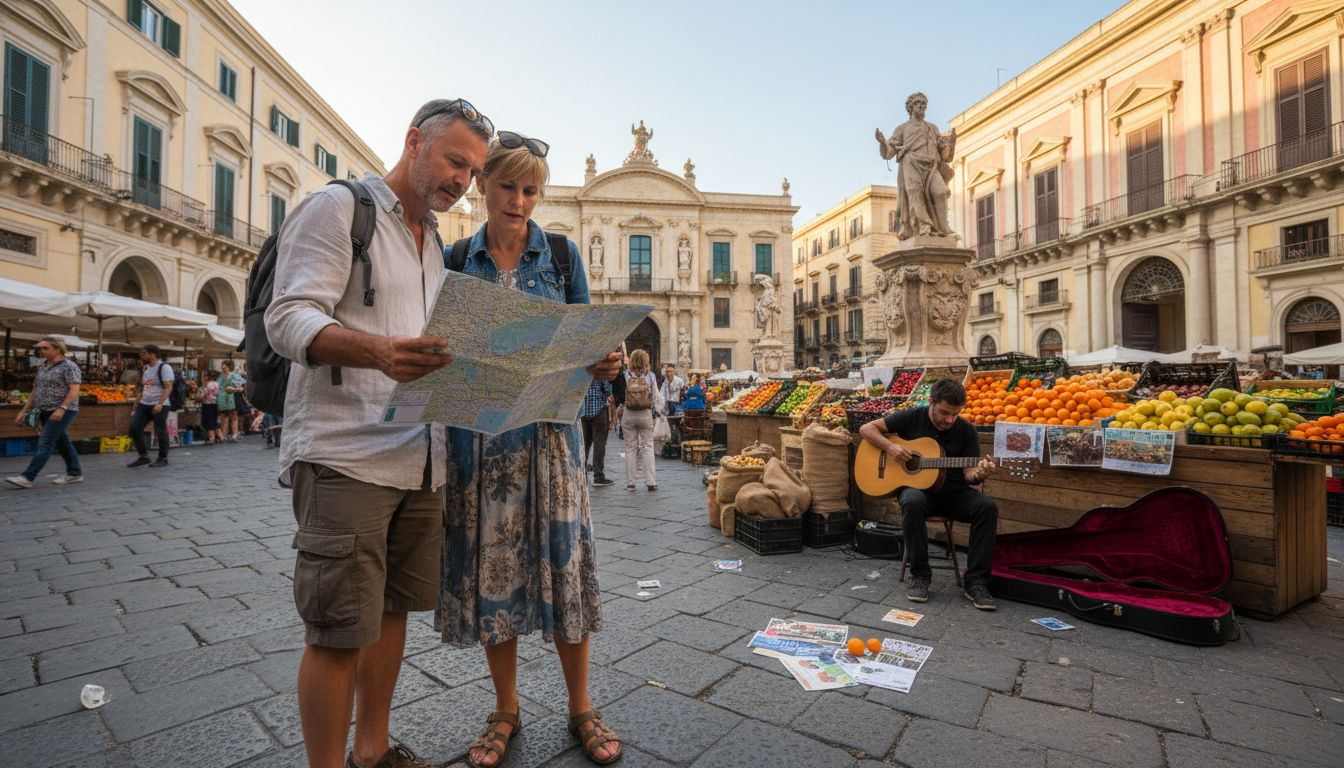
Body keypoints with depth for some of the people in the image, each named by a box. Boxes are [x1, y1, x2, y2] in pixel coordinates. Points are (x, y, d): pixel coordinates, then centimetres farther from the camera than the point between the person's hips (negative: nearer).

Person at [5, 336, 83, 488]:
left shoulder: (69, 366, -10)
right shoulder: (42, 367, 14)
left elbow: (74, 390, -19)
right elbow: (35, 390, 19)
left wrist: (61, 409, -28)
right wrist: (24, 411, 15)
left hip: (63, 411, -8)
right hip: (45, 412, 8)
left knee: (45, 443, -11)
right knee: (62, 443, 11)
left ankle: (27, 477, -13)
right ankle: (75, 474, 18)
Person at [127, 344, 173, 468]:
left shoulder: (164, 367, -8)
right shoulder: (145, 369, 16)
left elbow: (168, 387, -17)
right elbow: (143, 390, 21)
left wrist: (160, 404, -27)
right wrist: (135, 408, 18)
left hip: (159, 406, -8)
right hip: (143, 405, 8)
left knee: (161, 432, -2)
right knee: (135, 429, 1)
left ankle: (163, 459, 9)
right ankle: (143, 456, 12)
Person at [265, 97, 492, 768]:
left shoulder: (435, 241, 20)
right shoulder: (338, 206, -2)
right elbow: (289, 318, -14)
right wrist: (376, 351, -32)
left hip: (419, 460, 8)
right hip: (345, 456, -7)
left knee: (392, 608, 15)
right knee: (337, 630, 1)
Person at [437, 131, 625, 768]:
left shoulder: (562, 255, 6)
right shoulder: (456, 259, 8)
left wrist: (603, 364, -17)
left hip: (548, 430, -1)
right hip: (478, 433, 2)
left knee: (561, 562, 3)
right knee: (489, 568, 7)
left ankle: (580, 709, 24)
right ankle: (505, 711, 29)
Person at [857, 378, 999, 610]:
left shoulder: (966, 430, 2)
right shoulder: (912, 418, -2)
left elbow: (968, 474, -1)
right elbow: (867, 428, -1)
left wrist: (978, 474, -25)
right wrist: (890, 447, -17)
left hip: (953, 491, 3)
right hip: (917, 486, -2)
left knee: (987, 507, -27)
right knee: (912, 502, -38)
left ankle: (975, 582, -16)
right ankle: (920, 575, -20)